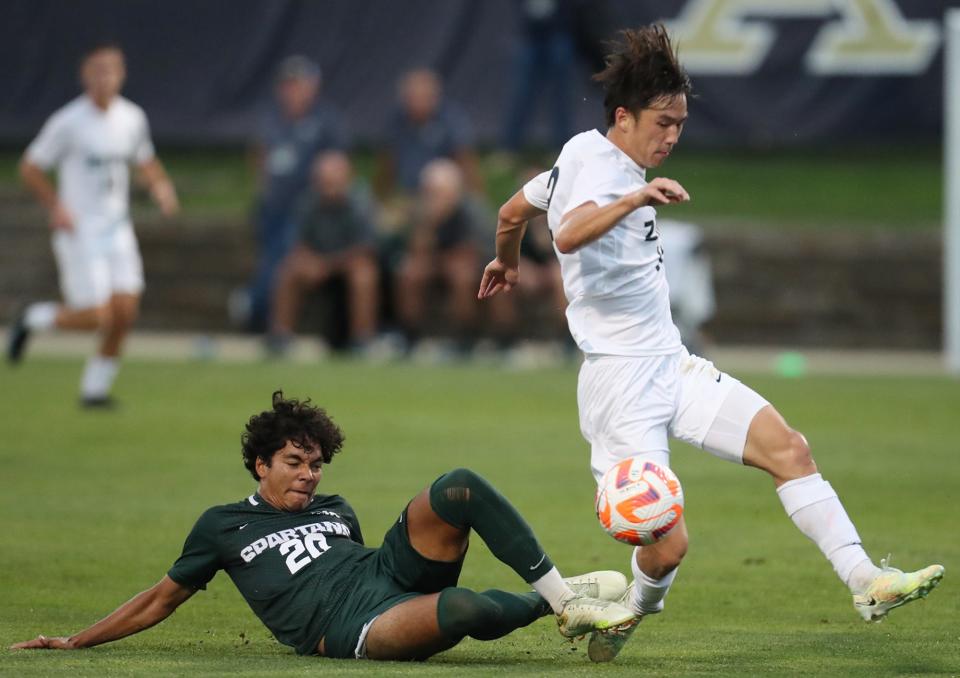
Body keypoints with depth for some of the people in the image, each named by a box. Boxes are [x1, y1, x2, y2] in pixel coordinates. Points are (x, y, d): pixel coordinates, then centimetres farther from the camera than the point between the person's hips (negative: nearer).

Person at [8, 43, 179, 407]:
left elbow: (146, 161, 22)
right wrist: (56, 206, -16)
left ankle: (96, 387, 11)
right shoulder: (68, 122, -12)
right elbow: (30, 168, -4)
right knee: (95, 316, -12)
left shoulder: (132, 117, 5)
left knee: (124, 312, -5)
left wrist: (160, 186, 2)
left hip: (117, 229, 5)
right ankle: (33, 319, 16)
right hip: (78, 231, -5)